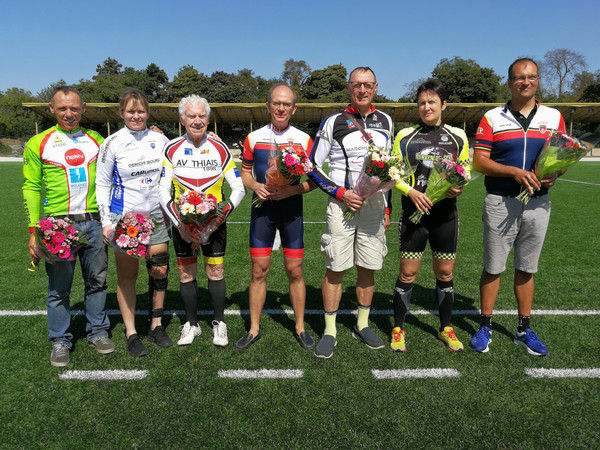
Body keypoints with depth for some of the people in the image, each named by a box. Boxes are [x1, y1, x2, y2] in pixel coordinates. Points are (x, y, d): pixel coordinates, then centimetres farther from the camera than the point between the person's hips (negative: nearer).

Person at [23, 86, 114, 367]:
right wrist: (34, 230, -6)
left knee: (97, 281, 11)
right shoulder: (38, 143, 2)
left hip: (93, 223, 3)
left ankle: (98, 333, 27)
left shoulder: (96, 140, 10)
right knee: (59, 287, 5)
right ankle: (60, 341, 21)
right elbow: (31, 187, 1)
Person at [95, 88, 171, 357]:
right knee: (127, 276, 4)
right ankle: (131, 334, 16)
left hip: (156, 216, 3)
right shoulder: (112, 143, -3)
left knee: (159, 271, 5)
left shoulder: (160, 140, 5)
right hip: (124, 218, -3)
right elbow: (102, 184, 1)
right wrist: (106, 221, -5)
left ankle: (156, 326, 21)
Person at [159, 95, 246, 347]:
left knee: (215, 271, 2)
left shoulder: (220, 149, -2)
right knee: (186, 272, 6)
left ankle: (219, 323, 18)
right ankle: (191, 324, 22)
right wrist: (178, 223, -15)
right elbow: (163, 192, -3)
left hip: (214, 222, -1)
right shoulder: (172, 150, -1)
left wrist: (223, 214, -17)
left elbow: (239, 188, -2)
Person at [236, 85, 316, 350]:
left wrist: (291, 190, -16)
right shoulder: (254, 138, 5)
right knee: (259, 270, 4)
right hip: (262, 209, 1)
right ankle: (254, 329, 18)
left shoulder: (304, 140, 1)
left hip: (291, 209, -1)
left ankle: (300, 328, 20)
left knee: (295, 270, 4)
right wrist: (256, 186, -10)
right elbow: (245, 172, 11)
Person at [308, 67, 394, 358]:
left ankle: (362, 326, 25)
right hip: (342, 205, -3)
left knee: (368, 268, 9)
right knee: (336, 269, -2)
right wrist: (340, 193, -12)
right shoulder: (333, 123, -1)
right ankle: (330, 332, 10)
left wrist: (388, 208, 15)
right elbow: (313, 168, -1)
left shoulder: (385, 121, 12)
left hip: (375, 204, 4)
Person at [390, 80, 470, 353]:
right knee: (408, 273, 1)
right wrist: (411, 191, -15)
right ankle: (398, 329, 16)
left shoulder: (457, 136, 7)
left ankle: (446, 328, 27)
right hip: (414, 212, -2)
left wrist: (459, 187, -9)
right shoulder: (405, 136, 3)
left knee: (445, 272, 10)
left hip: (446, 213, 2)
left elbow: (466, 170, 13)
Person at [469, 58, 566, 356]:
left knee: (526, 268, 11)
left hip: (537, 203, 3)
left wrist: (555, 174, -11)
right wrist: (515, 171, -18)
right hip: (500, 202, -2)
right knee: (493, 267, 3)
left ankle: (524, 329, 23)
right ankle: (485, 327, 17)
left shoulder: (553, 117, 10)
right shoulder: (492, 118, 1)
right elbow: (479, 161, -5)